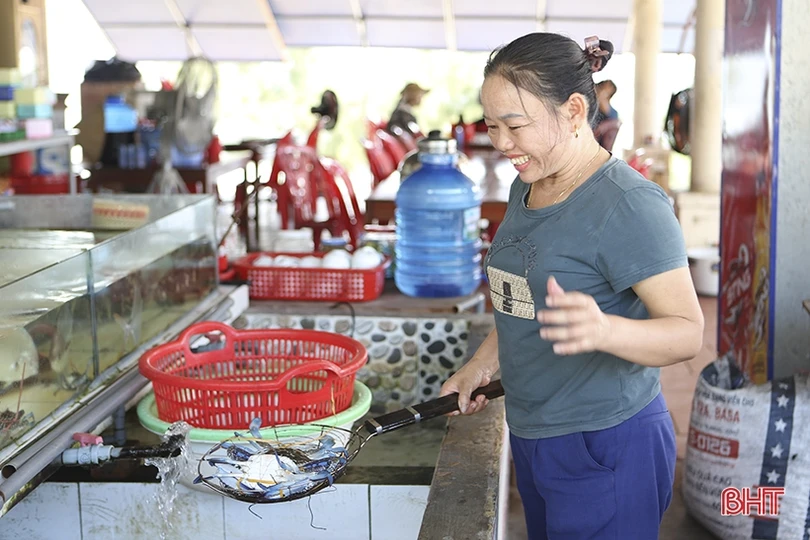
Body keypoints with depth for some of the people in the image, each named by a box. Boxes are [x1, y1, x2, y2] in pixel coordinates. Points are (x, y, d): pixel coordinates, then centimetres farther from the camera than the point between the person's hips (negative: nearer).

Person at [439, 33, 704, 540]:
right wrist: (483, 364, 9)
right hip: (533, 439, 8)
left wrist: (603, 330, -39)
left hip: (606, 448, -8)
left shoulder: (630, 205, -19)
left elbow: (688, 331, -21)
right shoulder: (527, 188, 9)